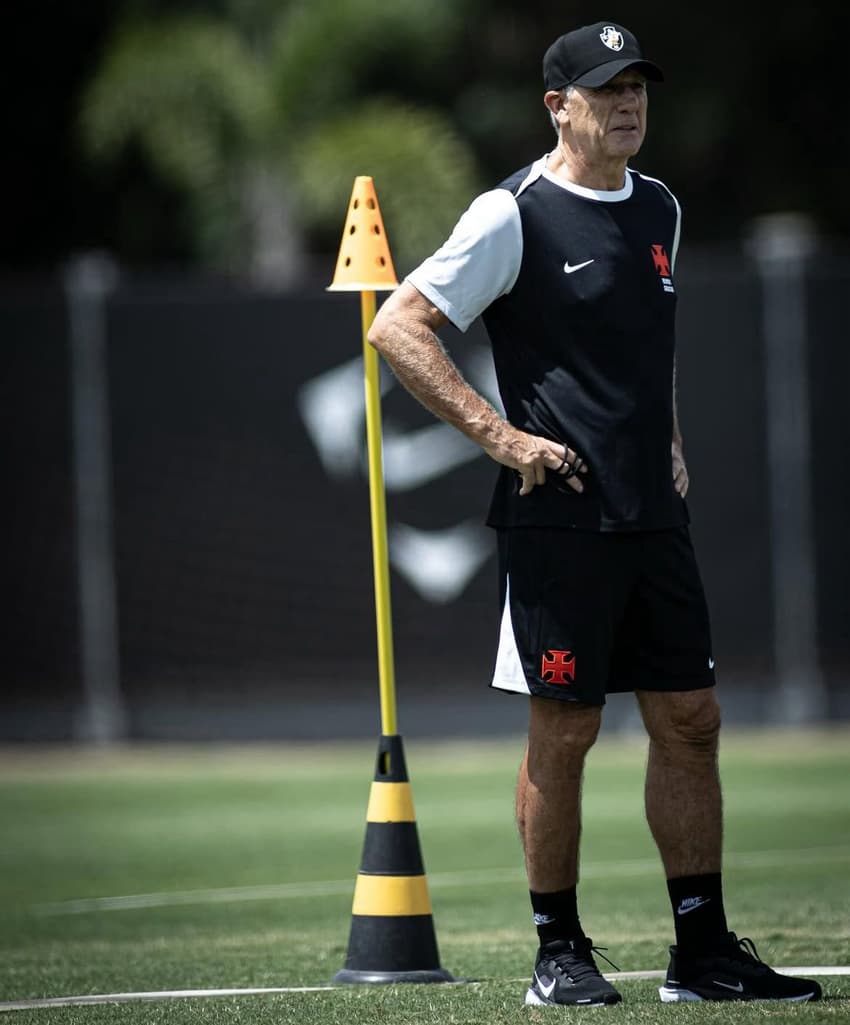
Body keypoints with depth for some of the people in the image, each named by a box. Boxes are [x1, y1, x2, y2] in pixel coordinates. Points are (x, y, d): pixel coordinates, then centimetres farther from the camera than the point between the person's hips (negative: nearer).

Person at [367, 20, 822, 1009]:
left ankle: (703, 951, 12)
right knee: (563, 731, -2)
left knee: (689, 721, 6)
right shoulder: (514, 215, -8)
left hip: (655, 518, 7)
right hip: (558, 517, -7)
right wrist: (501, 436, -14)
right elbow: (397, 328, -11)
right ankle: (559, 953, 8)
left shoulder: (659, 209, 14)